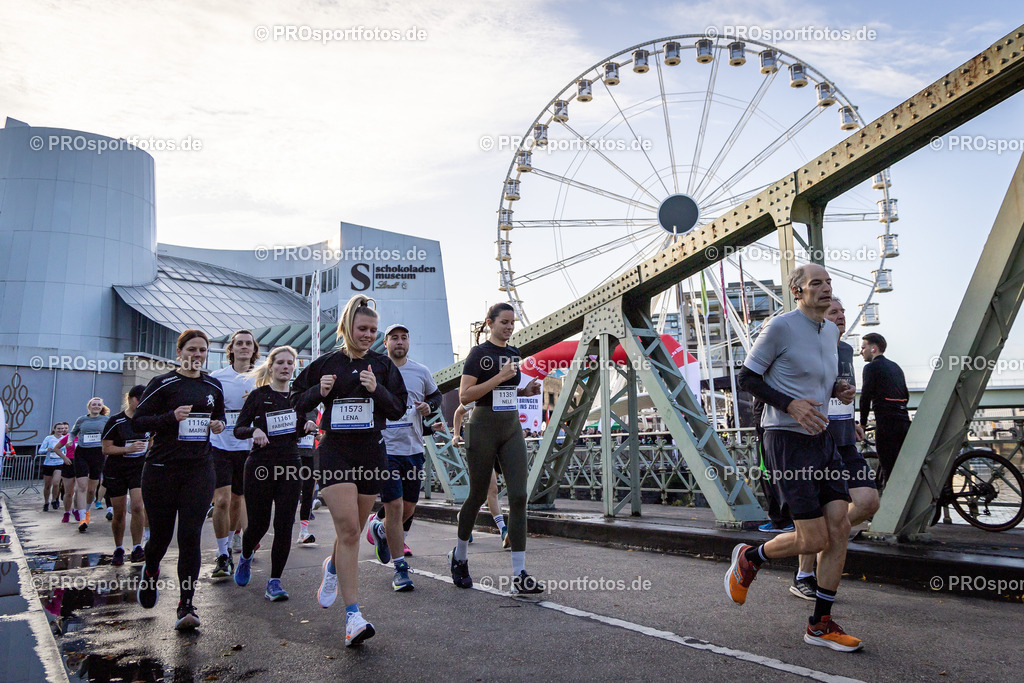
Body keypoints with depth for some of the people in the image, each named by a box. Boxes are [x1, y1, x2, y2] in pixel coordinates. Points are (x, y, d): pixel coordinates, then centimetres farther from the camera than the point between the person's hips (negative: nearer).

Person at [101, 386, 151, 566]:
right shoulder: (116, 421, -7)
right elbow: (106, 449, -8)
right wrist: (129, 449, -21)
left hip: (139, 468, 2)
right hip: (116, 470, -1)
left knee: (137, 506, -17)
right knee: (119, 513, 5)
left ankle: (136, 548, -8)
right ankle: (118, 550, 23)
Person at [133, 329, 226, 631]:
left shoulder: (213, 386, 11)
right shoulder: (163, 383, -2)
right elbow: (137, 421, -3)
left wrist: (219, 425, 3)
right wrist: (171, 417, -19)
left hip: (200, 469, 2)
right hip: (162, 469, -2)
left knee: (191, 535, -6)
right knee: (161, 534, 8)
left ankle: (186, 605, -1)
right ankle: (150, 572, 43)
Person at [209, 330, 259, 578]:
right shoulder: (216, 377, 1)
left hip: (246, 447, 2)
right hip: (219, 446, -2)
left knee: (237, 500, 12)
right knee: (222, 500, -12)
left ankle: (232, 543, 34)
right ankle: (223, 556, -1)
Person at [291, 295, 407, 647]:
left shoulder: (382, 364, 5)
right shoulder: (326, 363, 4)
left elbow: (398, 409, 3)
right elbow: (298, 400, 11)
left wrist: (377, 389, -15)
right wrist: (319, 391, -9)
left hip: (371, 452, 2)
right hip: (336, 450, -2)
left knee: (353, 530, 12)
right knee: (347, 528, -13)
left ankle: (333, 568, 46)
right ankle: (353, 615, -10)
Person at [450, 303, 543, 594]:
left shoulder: (514, 354, 13)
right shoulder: (479, 353, -6)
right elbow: (464, 396, -14)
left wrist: (527, 391, 7)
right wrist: (500, 378, -19)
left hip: (512, 428, 5)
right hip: (484, 428, -5)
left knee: (519, 496, -6)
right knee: (477, 496, 6)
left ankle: (519, 574, -4)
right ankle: (459, 556, 31)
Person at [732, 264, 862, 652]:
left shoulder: (830, 331, 13)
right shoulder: (780, 327, -11)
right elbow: (747, 377, -9)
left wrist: (839, 391, 4)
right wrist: (791, 404, -21)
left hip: (821, 438, 8)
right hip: (787, 441, -8)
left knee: (840, 528, 1)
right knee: (814, 540, -7)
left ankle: (821, 625, 13)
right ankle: (749, 558, 21)